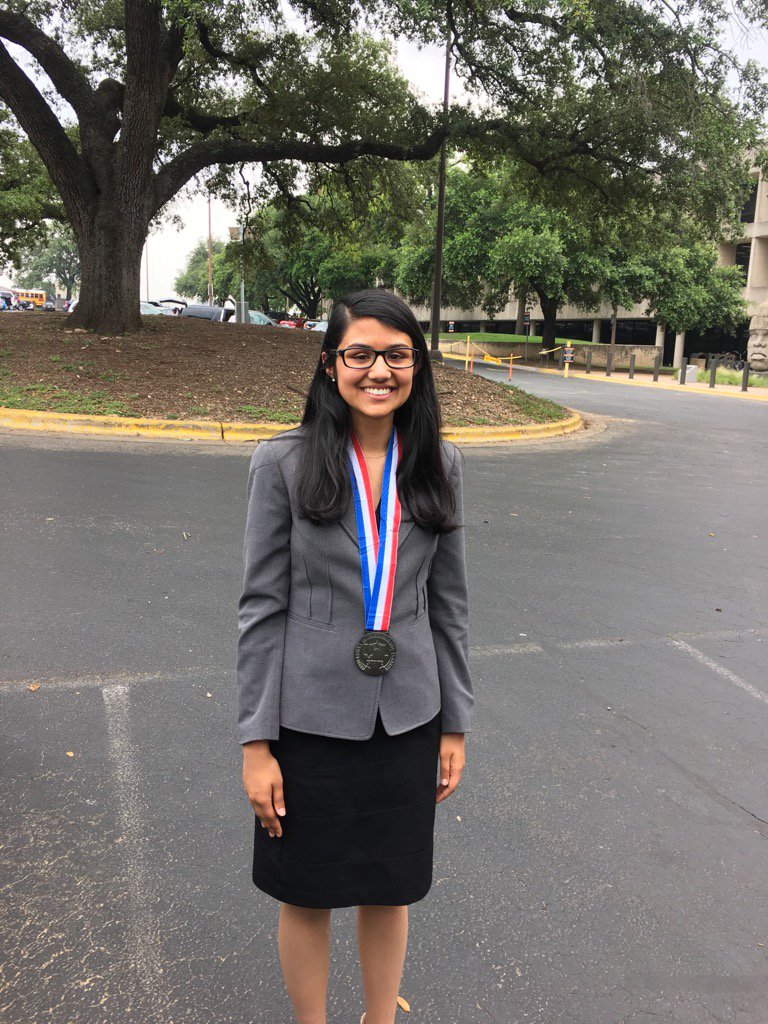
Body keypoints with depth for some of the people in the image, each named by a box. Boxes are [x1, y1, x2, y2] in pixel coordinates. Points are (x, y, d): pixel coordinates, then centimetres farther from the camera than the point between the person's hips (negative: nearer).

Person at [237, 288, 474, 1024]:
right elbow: (262, 606, -8)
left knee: (389, 888, 19)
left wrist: (454, 725, 6)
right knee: (307, 895, 16)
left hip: (406, 718, 3)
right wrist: (255, 743, -8)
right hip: (311, 719, -2)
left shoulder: (437, 465, -1)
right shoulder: (283, 463, -11)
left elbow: (447, 601, 4)